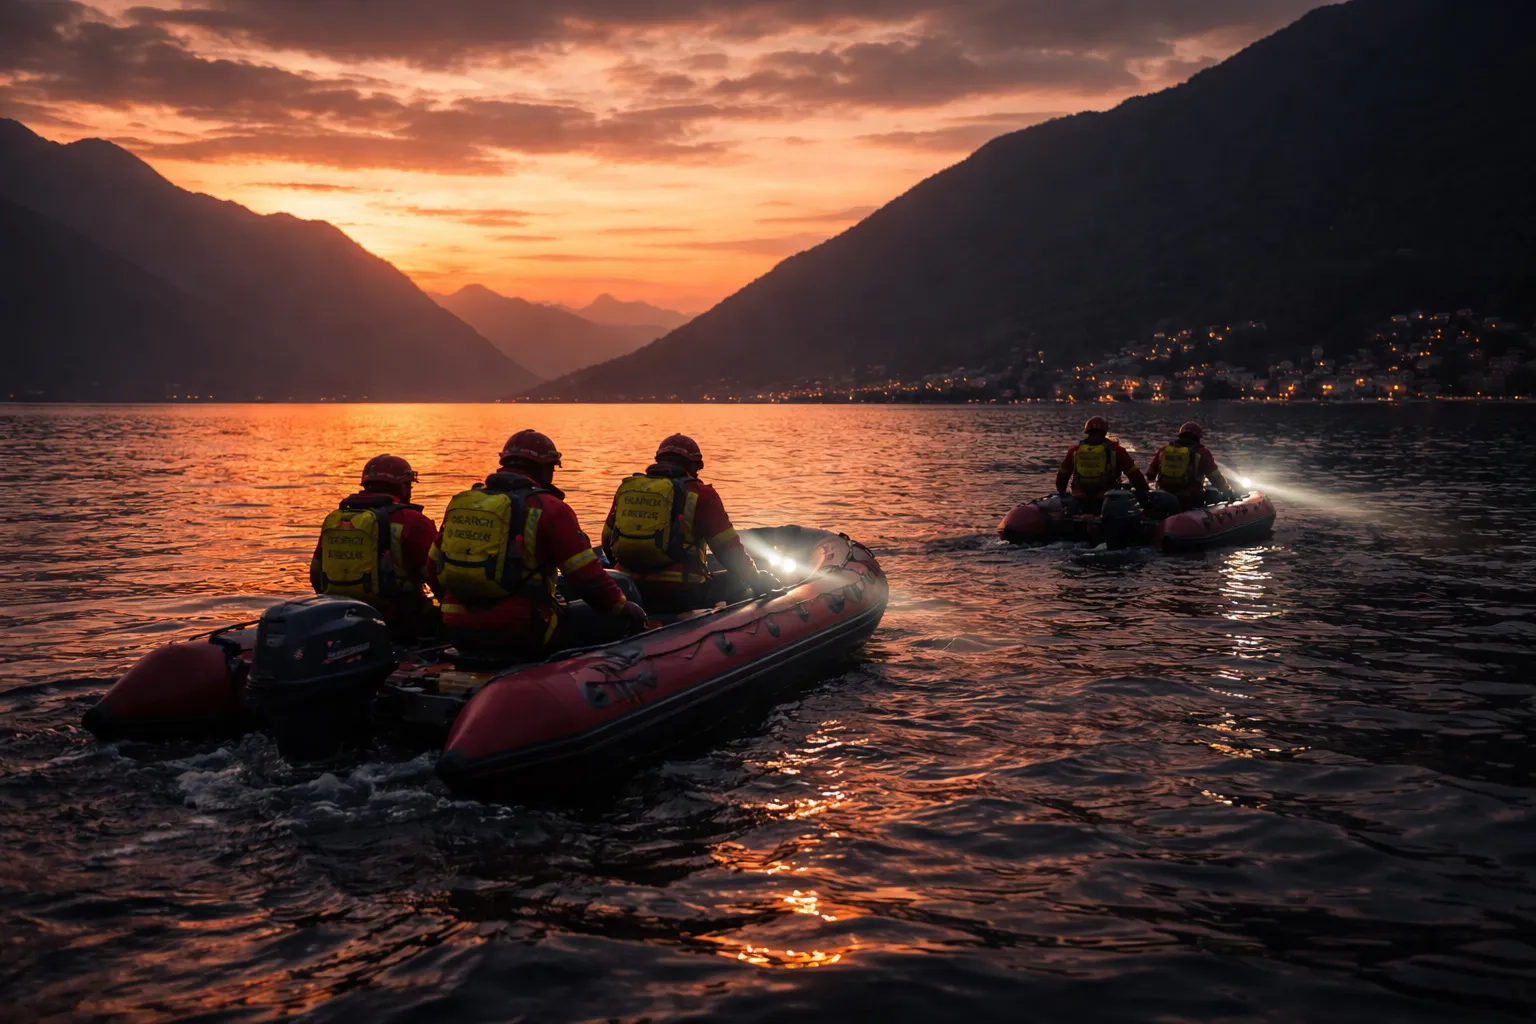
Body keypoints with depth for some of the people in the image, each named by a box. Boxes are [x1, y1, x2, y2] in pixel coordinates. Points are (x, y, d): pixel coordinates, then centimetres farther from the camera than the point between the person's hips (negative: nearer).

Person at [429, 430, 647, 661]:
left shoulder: (460, 503, 11)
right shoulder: (549, 509, -7)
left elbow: (434, 570, 18)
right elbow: (588, 577, -8)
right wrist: (624, 606, 8)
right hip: (517, 632, -7)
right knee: (615, 619, 5)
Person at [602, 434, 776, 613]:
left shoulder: (626, 488, 12)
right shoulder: (700, 494, -2)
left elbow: (607, 543, 18)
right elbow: (730, 549, -1)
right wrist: (758, 582, 15)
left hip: (629, 590, 5)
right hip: (680, 594, -5)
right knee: (737, 583, 17)